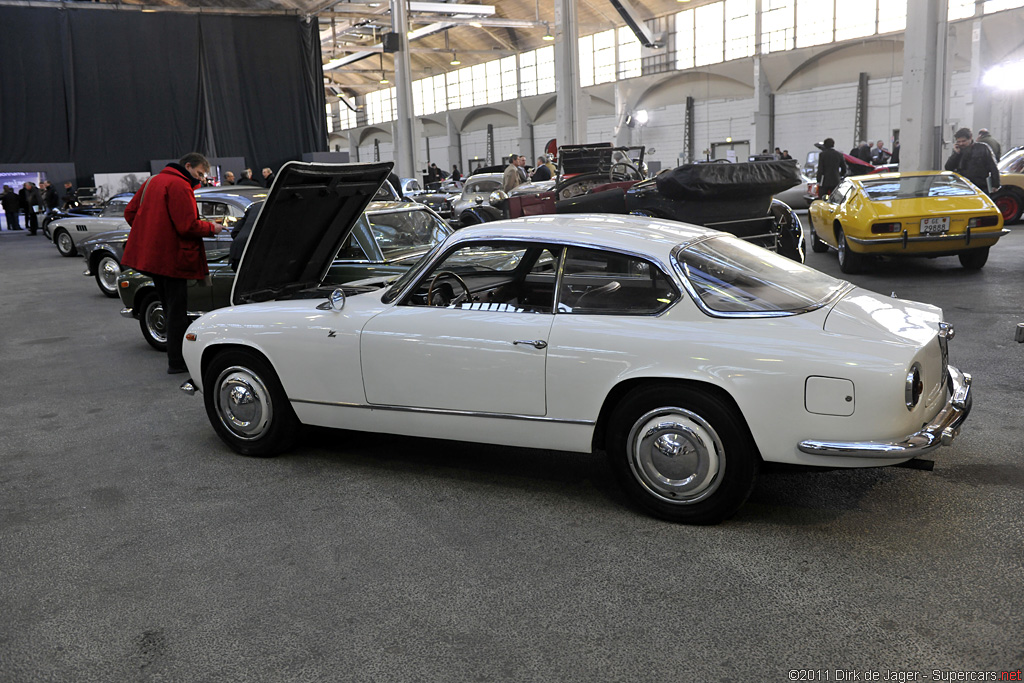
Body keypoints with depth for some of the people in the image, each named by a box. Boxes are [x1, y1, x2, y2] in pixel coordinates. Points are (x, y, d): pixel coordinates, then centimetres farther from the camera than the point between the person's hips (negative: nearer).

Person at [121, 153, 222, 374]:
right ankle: (177, 362, 4)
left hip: (150, 255, 10)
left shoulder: (153, 181, 15)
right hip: (171, 258, -10)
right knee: (176, 311, -1)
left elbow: (130, 212, 18)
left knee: (171, 308, 18)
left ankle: (177, 356, 25)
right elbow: (188, 225, -22)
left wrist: (150, 232, 17)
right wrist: (211, 228, -7)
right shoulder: (179, 186, -15)